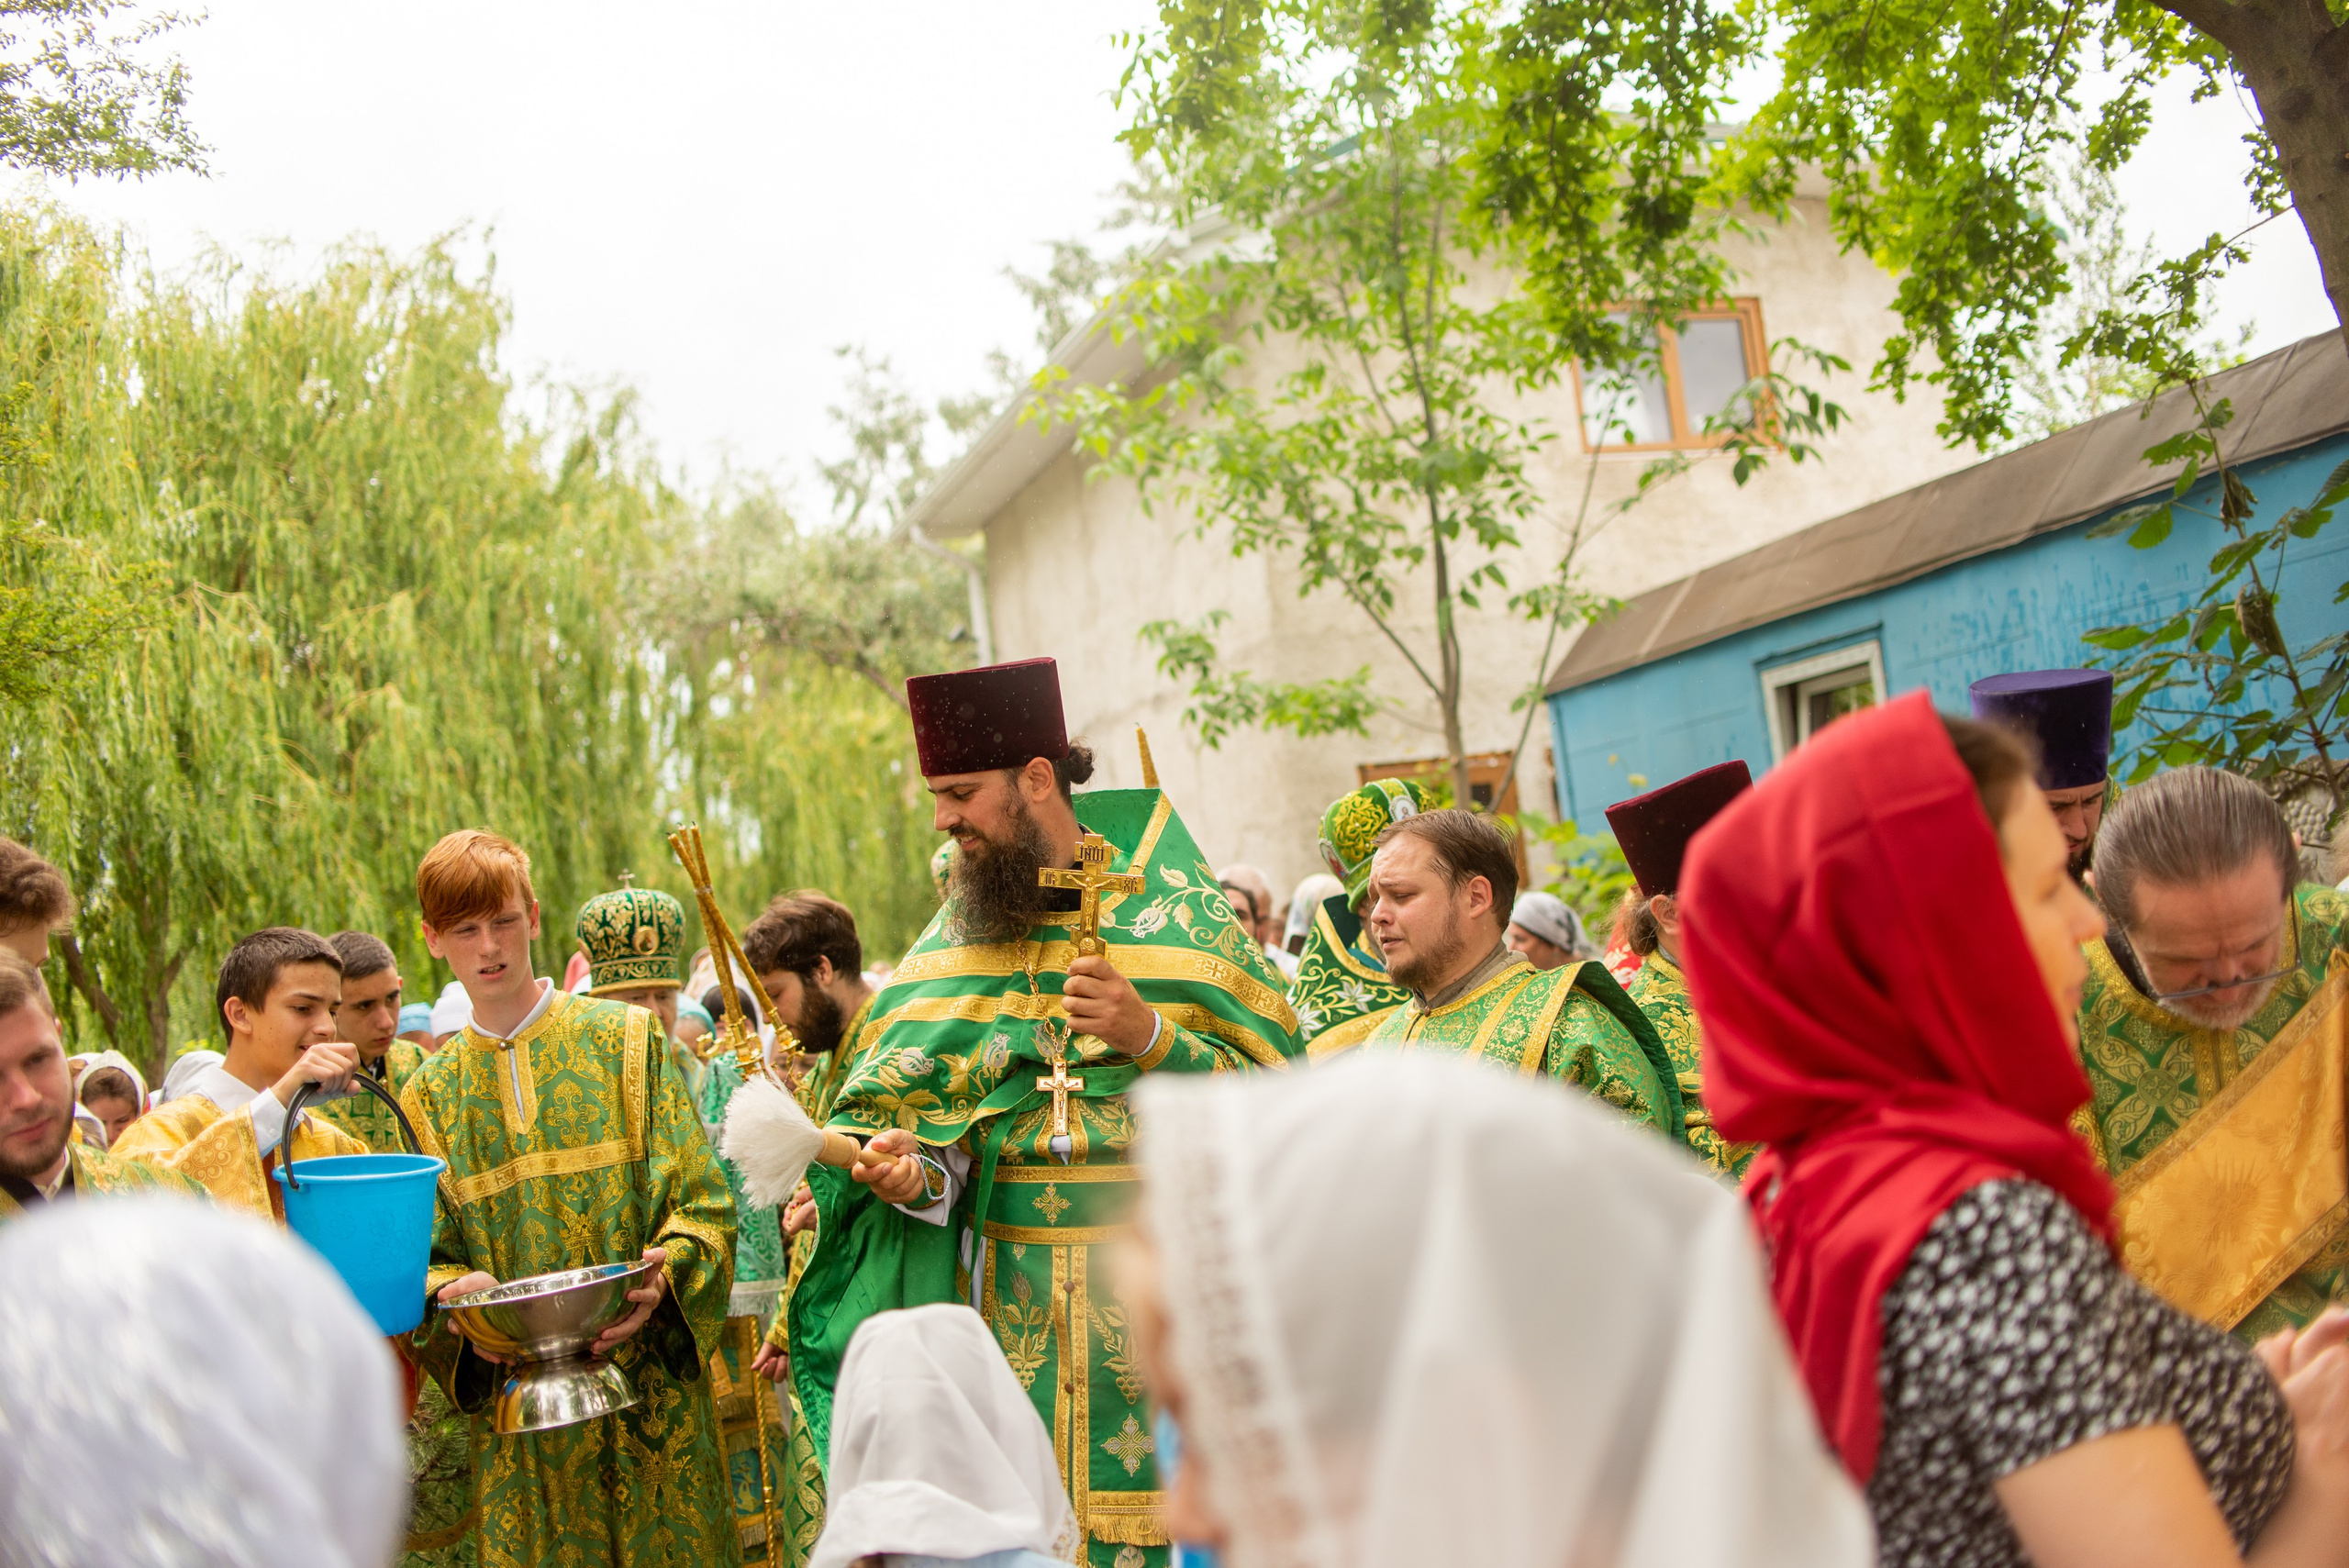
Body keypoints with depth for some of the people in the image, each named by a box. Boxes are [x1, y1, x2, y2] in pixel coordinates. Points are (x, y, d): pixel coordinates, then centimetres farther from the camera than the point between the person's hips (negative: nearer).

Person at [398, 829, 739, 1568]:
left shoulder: (624, 1040, 3)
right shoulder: (429, 1094, 10)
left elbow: (702, 1203, -2)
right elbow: (427, 1256, 7)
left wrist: (662, 1278, -20)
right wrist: (452, 1292, -14)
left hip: (649, 1379, -2)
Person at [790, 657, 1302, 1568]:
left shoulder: (1177, 909, 0)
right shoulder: (956, 935, 10)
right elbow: (893, 1104, 9)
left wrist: (1152, 1035, -19)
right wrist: (908, 1171, -12)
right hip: (1006, 1314, 3)